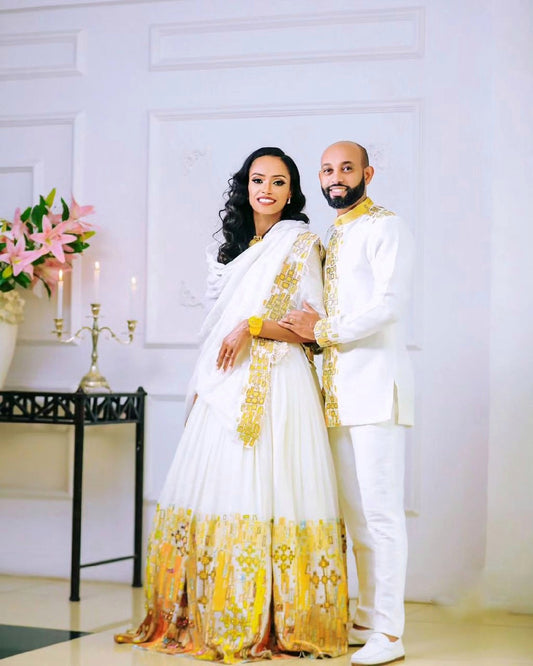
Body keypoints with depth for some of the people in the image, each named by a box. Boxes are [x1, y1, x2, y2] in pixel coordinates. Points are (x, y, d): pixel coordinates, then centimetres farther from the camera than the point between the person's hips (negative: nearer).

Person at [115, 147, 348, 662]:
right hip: (227, 387, 7)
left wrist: (253, 325, -16)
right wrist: (203, 382, 16)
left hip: (275, 386, -7)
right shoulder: (236, 246, 21)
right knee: (220, 487, 3)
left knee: (265, 493, -10)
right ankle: (215, 618, 7)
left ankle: (271, 623, -7)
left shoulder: (299, 242, 0)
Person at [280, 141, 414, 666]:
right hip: (338, 390, 8)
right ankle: (365, 620, 16)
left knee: (379, 511, -8)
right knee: (354, 513, 9)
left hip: (375, 388, -8)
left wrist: (322, 329, -11)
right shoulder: (330, 238, 21)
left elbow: (388, 305, -15)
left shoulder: (386, 229, -4)